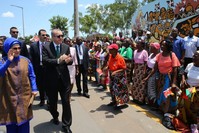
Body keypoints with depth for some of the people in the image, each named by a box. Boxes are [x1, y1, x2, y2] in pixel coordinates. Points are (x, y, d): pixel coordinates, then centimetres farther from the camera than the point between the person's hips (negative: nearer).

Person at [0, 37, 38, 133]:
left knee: (24, 119, 9)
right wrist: (9, 61, -31)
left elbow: (31, 76, 3)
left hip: (24, 95, 1)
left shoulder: (26, 60, 0)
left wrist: (34, 89, -7)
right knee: (11, 120, 9)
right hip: (9, 96, 0)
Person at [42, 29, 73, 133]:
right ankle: (55, 117, 45)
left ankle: (66, 124, 14)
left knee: (66, 102, 1)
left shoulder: (66, 47, 4)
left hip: (64, 78, 1)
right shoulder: (46, 47, -6)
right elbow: (44, 61, -18)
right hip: (51, 79, -1)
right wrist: (58, 60, -32)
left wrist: (68, 60, -24)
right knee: (52, 101, 17)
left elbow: (70, 61, 0)